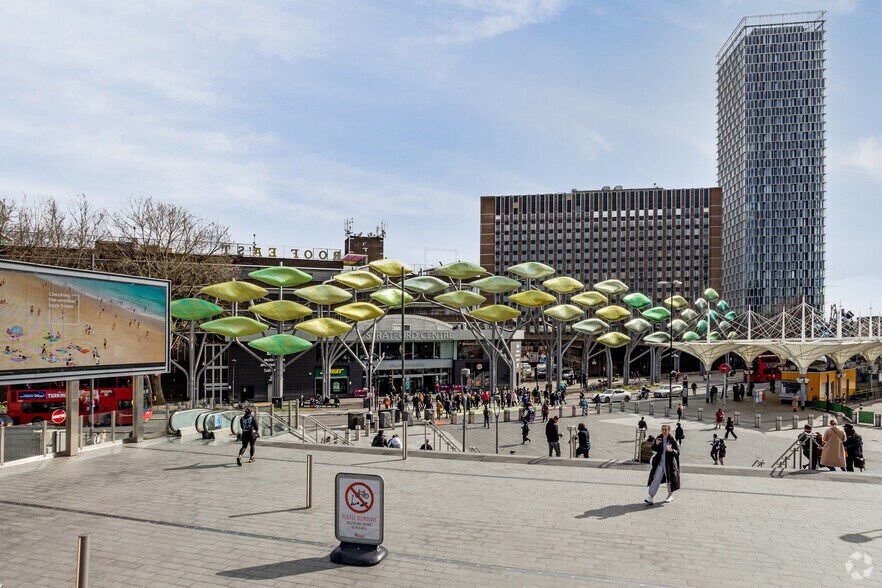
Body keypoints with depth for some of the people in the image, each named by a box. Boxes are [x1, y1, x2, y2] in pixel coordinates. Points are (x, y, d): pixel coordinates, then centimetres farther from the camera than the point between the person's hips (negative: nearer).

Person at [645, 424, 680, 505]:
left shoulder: (672, 440, -9)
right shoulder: (659, 438, 1)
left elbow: (678, 452, -8)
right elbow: (653, 449, 6)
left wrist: (671, 450, -28)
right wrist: (656, 444, -14)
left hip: (669, 463, -2)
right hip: (659, 462, 2)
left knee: (670, 479, 12)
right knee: (655, 479, -5)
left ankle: (670, 495, 35)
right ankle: (651, 497, -8)